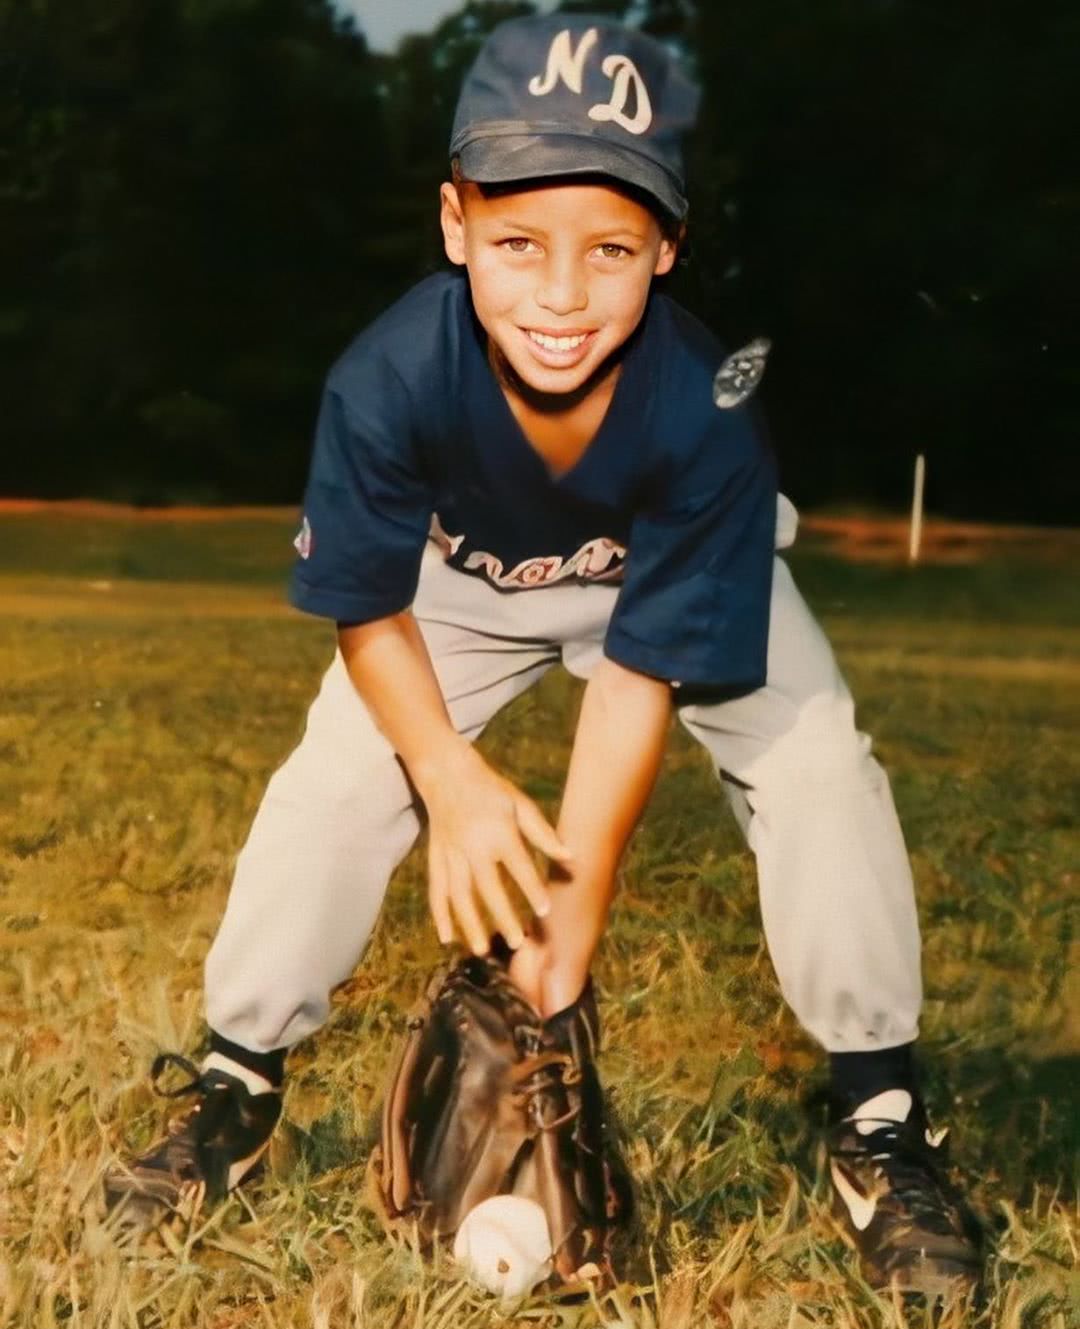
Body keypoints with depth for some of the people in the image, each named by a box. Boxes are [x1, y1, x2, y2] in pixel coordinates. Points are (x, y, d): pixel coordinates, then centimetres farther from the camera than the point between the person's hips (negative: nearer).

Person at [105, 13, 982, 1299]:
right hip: (465, 576, 1)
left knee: (815, 769, -19)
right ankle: (236, 1081, 9)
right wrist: (454, 783, -34)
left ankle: (878, 1117, -4)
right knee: (331, 777, -11)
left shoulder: (703, 412, -39)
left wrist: (576, 895, -32)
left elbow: (643, 668, -30)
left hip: (675, 574, -1)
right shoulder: (387, 381, -37)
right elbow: (368, 609, -21)